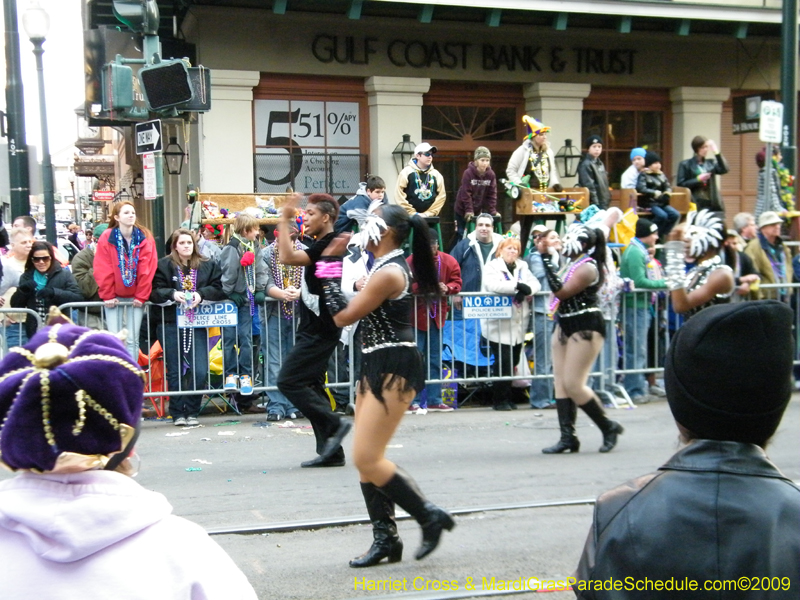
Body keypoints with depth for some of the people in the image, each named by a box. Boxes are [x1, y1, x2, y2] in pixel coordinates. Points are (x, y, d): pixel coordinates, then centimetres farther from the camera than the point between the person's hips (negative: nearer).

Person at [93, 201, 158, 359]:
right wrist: (107, 295, -8)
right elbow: (103, 269, -6)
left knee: (133, 339, 2)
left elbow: (147, 269, -6)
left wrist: (142, 295, -8)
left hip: (136, 296, 1)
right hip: (114, 296, -1)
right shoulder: (107, 237, -6)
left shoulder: (145, 238, -3)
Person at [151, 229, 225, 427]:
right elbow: (155, 292, -2)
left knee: (200, 371, -6)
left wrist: (201, 294, -13)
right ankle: (177, 413, 13)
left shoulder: (208, 266, 10)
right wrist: (172, 294, -19)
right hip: (171, 325, -1)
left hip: (197, 325, 2)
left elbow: (218, 289, 4)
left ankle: (192, 412, 8)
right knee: (175, 371, 4)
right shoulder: (163, 265, 3)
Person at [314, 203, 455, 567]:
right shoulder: (386, 267, 13)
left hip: (395, 368, -10)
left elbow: (343, 317, -15)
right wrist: (335, 264, 13)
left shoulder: (388, 272, -19)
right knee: (366, 458, 11)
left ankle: (430, 517, 2)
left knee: (367, 458, -10)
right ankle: (385, 538, 18)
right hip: (377, 365, 10)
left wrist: (330, 270, -6)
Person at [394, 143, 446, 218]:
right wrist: (412, 213, -11)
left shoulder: (436, 175, 8)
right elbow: (399, 196, -6)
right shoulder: (406, 172, -1)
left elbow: (441, 196, 5)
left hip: (430, 218, 3)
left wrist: (429, 213, -6)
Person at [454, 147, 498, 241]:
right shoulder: (468, 173, -20)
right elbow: (466, 193, -20)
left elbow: (492, 194, -5)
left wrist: (493, 211, -11)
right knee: (461, 235, 2)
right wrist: (469, 210, -23)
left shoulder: (491, 175, -8)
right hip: (463, 210, -3)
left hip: (478, 210, 4)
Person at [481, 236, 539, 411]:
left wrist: (526, 290, -18)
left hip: (518, 324, 6)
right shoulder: (492, 267, -2)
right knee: (503, 361, -9)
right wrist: (517, 285, -22)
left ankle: (507, 397, 18)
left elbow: (535, 284, 4)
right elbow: (492, 285, -21)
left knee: (513, 361, 8)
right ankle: (499, 400, 0)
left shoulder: (522, 267, 16)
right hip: (499, 325, -6)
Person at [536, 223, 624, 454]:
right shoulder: (572, 263, 10)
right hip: (565, 324, 10)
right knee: (560, 381, 6)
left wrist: (547, 259, -26)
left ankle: (609, 427, 7)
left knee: (573, 383, -10)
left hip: (585, 328, -10)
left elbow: (561, 291, -26)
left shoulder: (587, 267, -18)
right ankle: (568, 437, 7)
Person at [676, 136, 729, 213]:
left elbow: (724, 170, -2)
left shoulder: (711, 163, 16)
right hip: (696, 204, -4)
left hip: (712, 203, 4)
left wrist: (717, 153, -4)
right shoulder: (685, 164, 3)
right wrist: (698, 179, -12)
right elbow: (681, 185, -3)